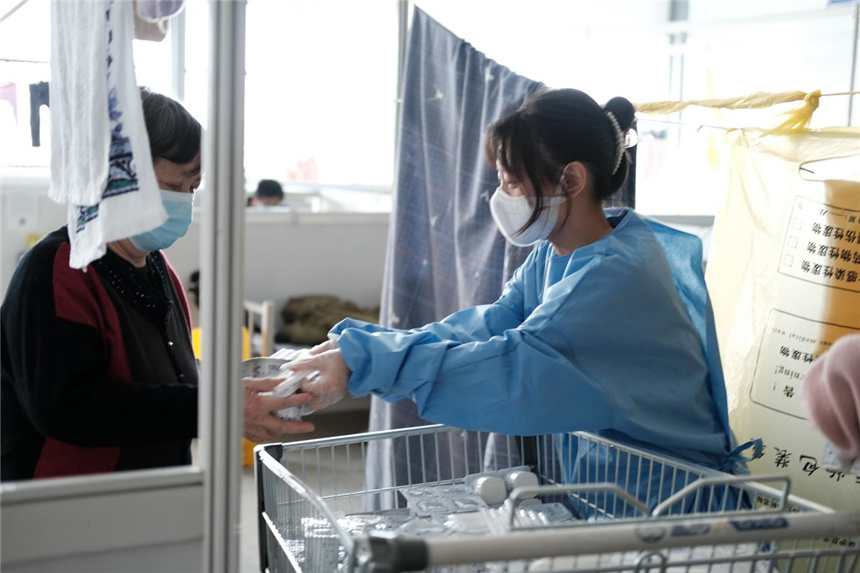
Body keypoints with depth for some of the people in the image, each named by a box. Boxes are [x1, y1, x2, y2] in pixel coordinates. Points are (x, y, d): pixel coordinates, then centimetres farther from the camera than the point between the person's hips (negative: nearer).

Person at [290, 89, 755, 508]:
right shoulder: (557, 250, 3)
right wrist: (358, 342, -17)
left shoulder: (619, 275, -25)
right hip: (601, 467, 7)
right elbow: (493, 323, -6)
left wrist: (365, 363, -36)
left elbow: (513, 367, -33)